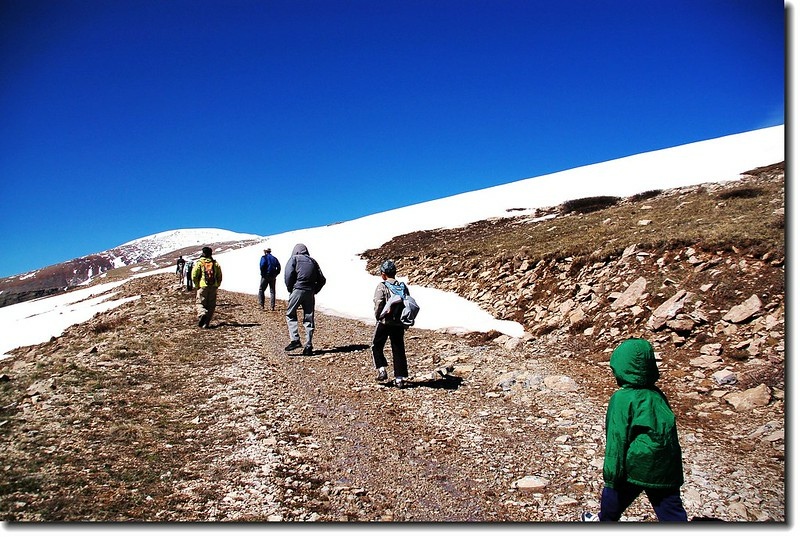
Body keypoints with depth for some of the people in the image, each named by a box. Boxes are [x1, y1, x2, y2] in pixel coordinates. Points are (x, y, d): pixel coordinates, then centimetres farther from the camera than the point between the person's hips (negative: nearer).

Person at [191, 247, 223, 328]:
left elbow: (194, 276, -8)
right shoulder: (215, 263, 7)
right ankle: (206, 323, 6)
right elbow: (220, 276, 6)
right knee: (211, 306, 8)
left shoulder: (199, 263, -1)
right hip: (213, 288, 2)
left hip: (202, 286, -2)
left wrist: (197, 286, 3)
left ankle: (202, 314, -26)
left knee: (200, 303, 5)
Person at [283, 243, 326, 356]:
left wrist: (290, 289, 3)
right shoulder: (313, 261, 19)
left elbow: (288, 275, -8)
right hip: (310, 292, 4)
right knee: (309, 319, 7)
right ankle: (309, 346, 5)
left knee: (290, 315, 8)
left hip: (297, 290, -4)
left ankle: (295, 340, -8)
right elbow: (322, 279, 12)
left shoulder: (294, 258, 7)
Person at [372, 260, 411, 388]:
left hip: (384, 322, -4)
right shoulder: (403, 287, 5)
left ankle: (382, 370, 3)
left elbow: (378, 305, -16)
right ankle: (401, 378, 9)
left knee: (377, 346, 14)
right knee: (399, 350, 9)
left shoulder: (382, 286, -10)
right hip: (399, 324, 4)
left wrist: (378, 317, 0)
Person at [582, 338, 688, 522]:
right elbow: (666, 430, 13)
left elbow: (617, 440, -14)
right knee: (672, 511, 9)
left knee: (615, 493, 21)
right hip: (666, 470, 5)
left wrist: (611, 476, -7)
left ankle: (604, 520, 44)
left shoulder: (622, 398, -15)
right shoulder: (658, 395, 4)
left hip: (636, 468, -5)